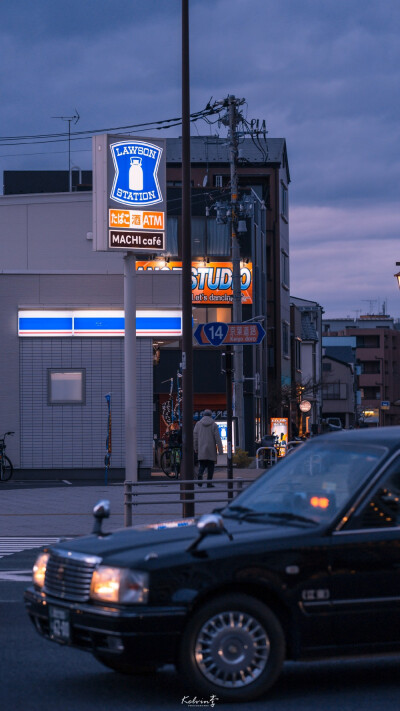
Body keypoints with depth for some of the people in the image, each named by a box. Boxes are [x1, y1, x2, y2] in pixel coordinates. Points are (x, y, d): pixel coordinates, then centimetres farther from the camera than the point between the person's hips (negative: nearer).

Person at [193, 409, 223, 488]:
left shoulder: (198, 424, 5)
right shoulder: (214, 425, -1)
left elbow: (195, 437, 4)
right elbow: (217, 438, -5)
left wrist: (195, 448, 10)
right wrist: (220, 450, -4)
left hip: (201, 449, 2)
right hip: (211, 449, -2)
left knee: (202, 464, 7)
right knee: (211, 465, 7)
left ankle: (200, 475, -23)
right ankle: (209, 482, 3)